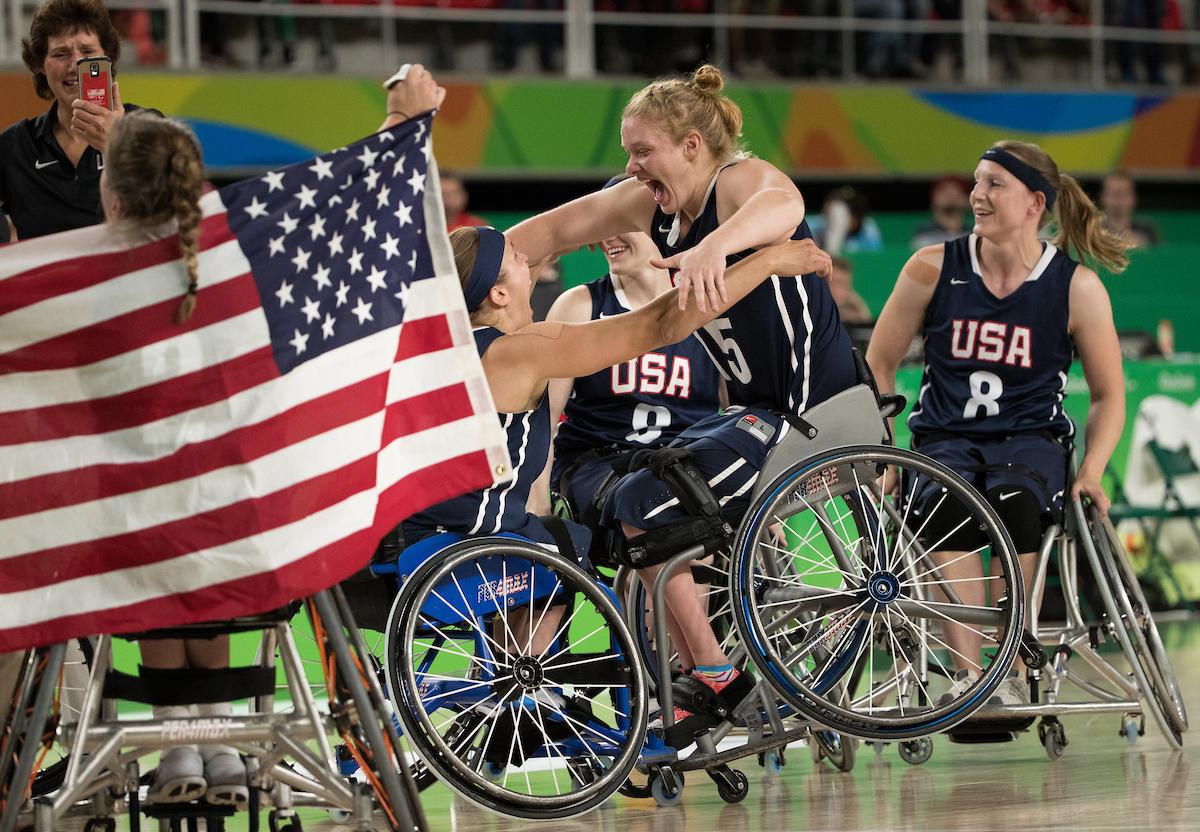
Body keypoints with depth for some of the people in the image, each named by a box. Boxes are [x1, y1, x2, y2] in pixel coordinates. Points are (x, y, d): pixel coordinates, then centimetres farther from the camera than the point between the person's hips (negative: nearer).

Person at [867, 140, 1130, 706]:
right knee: (946, 505, -35)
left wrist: (1090, 473, -9)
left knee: (1015, 502, -36)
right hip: (945, 439, 1)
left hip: (1031, 440, -1)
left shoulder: (1077, 288, -1)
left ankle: (1013, 670, -26)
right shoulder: (933, 269, 1)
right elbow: (877, 366, 8)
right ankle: (966, 675, -36)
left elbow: (1108, 396, 7)